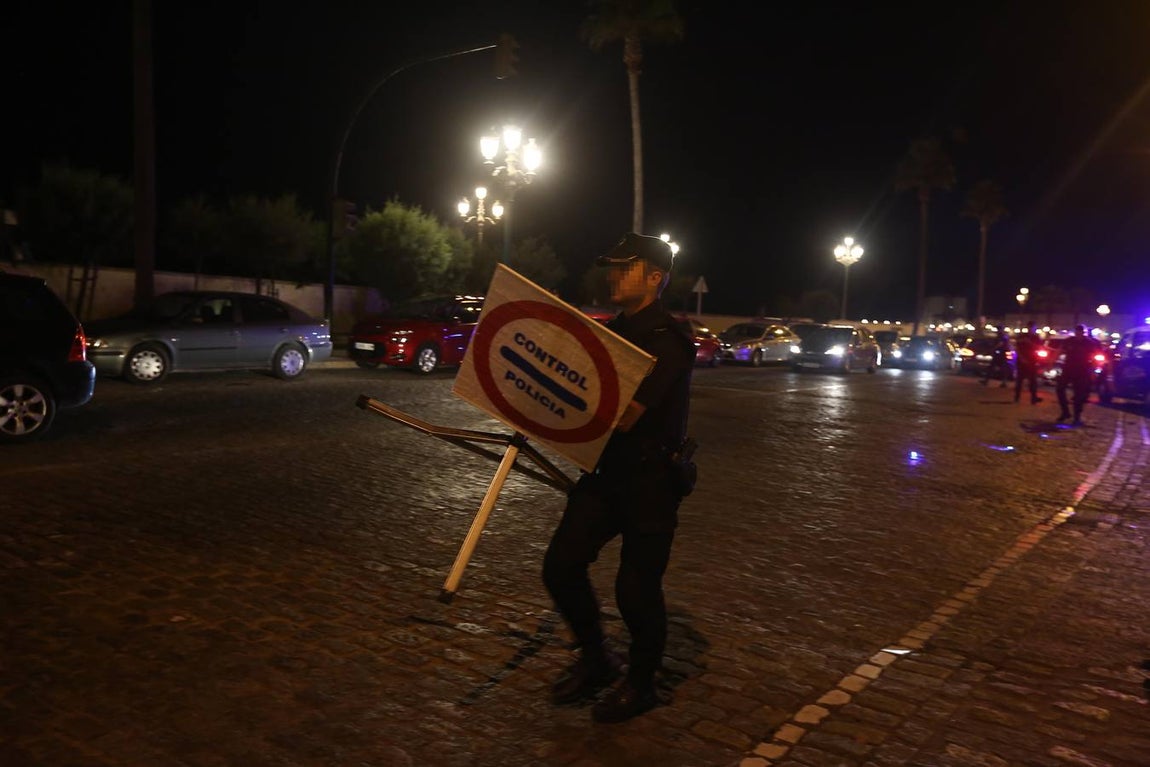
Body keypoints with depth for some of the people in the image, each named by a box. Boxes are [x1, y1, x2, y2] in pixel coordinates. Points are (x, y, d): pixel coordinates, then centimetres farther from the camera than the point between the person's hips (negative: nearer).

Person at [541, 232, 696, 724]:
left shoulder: (667, 341, -18)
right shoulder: (612, 330, 10)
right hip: (606, 471, 8)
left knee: (636, 587, 3)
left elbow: (622, 416, -29)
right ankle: (596, 661, 28)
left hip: (651, 480, -8)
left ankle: (640, 684, 28)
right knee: (561, 565, 5)